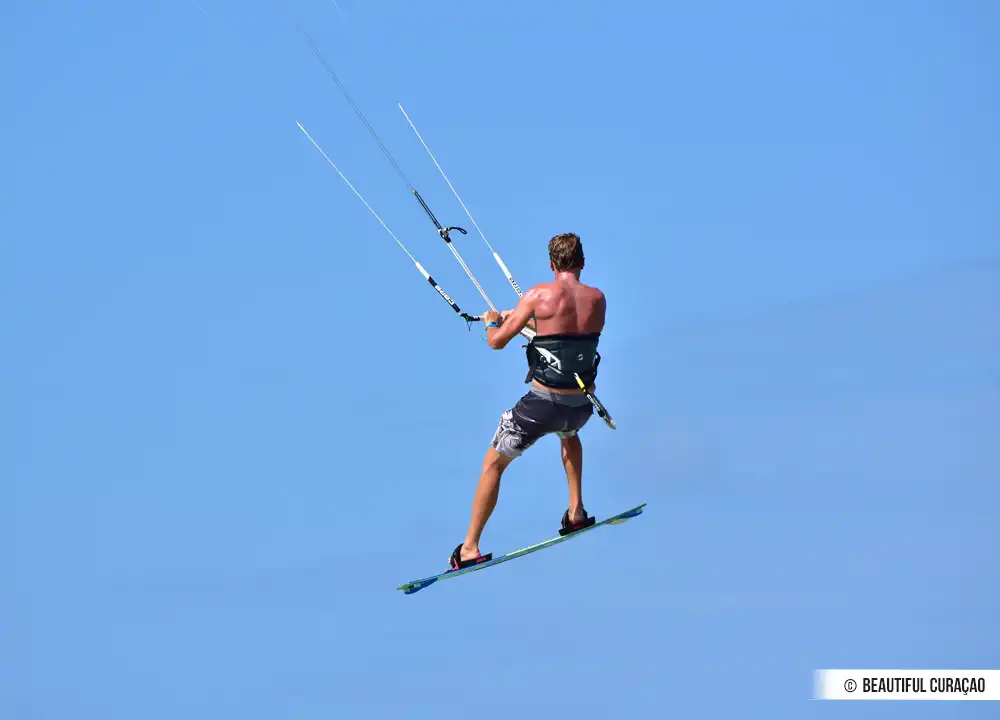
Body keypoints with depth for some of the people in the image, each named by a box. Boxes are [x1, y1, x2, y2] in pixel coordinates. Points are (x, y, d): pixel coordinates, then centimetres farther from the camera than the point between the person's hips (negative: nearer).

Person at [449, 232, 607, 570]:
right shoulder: (598, 299, 1)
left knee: (493, 463, 16)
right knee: (568, 434, 42)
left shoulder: (540, 295, -11)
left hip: (541, 405, -4)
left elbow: (497, 342, -7)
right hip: (581, 407, 4)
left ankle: (469, 548, 16)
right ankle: (576, 513, 35)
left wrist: (492, 321, 17)